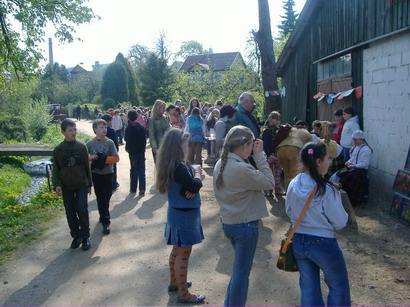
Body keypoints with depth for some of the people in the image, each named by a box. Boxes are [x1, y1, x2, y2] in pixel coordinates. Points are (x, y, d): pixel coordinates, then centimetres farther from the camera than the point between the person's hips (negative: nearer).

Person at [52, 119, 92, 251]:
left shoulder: (82, 147, -3)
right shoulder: (58, 150, -3)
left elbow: (87, 166, 4)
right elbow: (55, 169, 1)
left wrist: (89, 184, 6)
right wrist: (57, 184, -13)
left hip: (81, 184, -1)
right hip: (66, 186, 1)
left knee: (82, 210, -6)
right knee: (70, 213, 8)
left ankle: (85, 237, 7)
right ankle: (76, 236, 22)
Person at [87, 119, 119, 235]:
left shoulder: (110, 142, -5)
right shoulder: (90, 144, -3)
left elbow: (116, 158, -8)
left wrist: (103, 159, -18)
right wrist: (91, 157, -18)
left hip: (108, 173, 0)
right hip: (96, 174, 0)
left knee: (107, 196, 9)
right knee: (101, 197, 3)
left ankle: (103, 216, 29)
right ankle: (106, 221, 12)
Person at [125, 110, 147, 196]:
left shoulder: (128, 128, -11)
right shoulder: (141, 127, -7)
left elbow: (127, 140, -6)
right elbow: (145, 139, -2)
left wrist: (127, 148, 11)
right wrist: (143, 148, 9)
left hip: (132, 152, -1)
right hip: (141, 151, 1)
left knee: (133, 170, 11)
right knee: (141, 170, 4)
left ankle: (133, 189, 15)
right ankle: (142, 189, -5)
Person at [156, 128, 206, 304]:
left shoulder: (171, 164, 5)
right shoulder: (179, 167, -26)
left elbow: (187, 185, 6)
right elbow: (195, 185, -25)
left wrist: (194, 174, -16)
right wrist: (197, 173, -7)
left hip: (177, 211, 10)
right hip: (184, 214, -10)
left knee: (177, 250, 22)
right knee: (183, 254, 2)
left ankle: (174, 282, 38)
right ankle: (184, 294, 14)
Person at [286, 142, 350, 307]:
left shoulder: (293, 185, -6)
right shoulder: (327, 190, -22)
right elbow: (340, 223, -13)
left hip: (298, 241, 5)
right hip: (323, 243, -5)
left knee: (308, 286, 20)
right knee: (338, 285, 19)